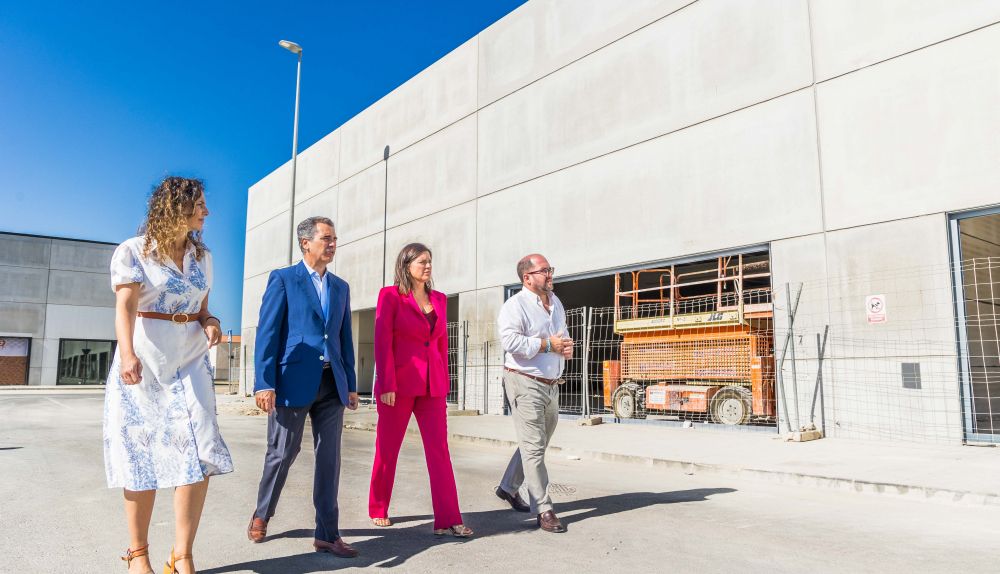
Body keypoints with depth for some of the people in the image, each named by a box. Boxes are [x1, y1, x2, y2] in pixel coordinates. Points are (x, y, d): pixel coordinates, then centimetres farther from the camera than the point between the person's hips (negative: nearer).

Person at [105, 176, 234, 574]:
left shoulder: (202, 255, 11)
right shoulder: (133, 251, -4)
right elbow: (125, 306, -17)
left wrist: (211, 324, -3)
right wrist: (127, 354, -32)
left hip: (190, 364, 4)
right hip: (142, 365, -4)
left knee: (199, 456, -8)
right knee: (141, 459, 2)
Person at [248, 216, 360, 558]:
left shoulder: (341, 287, 15)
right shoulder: (282, 279, 1)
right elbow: (267, 333, -6)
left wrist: (351, 384, 11)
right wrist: (264, 383, -13)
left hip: (331, 383, 4)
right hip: (293, 381, -4)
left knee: (329, 457, 4)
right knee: (282, 454, 6)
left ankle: (327, 534, 12)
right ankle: (261, 515, 32)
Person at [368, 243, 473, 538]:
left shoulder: (439, 299, 11)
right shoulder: (390, 295, -4)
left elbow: (442, 343, 14)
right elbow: (382, 342, -9)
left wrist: (444, 381, 11)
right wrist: (387, 385, -14)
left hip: (432, 386, 4)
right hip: (398, 384, -4)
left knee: (439, 450, -2)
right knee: (387, 450, 9)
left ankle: (447, 520, 0)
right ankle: (378, 510, 29)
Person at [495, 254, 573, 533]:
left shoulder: (556, 303, 14)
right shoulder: (515, 305, -12)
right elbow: (510, 340, -27)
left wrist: (567, 347, 5)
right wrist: (547, 344, -18)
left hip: (551, 385, 9)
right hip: (525, 383, -9)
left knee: (537, 444, 18)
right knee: (533, 447, -6)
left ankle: (508, 487, 36)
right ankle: (543, 510, 1)